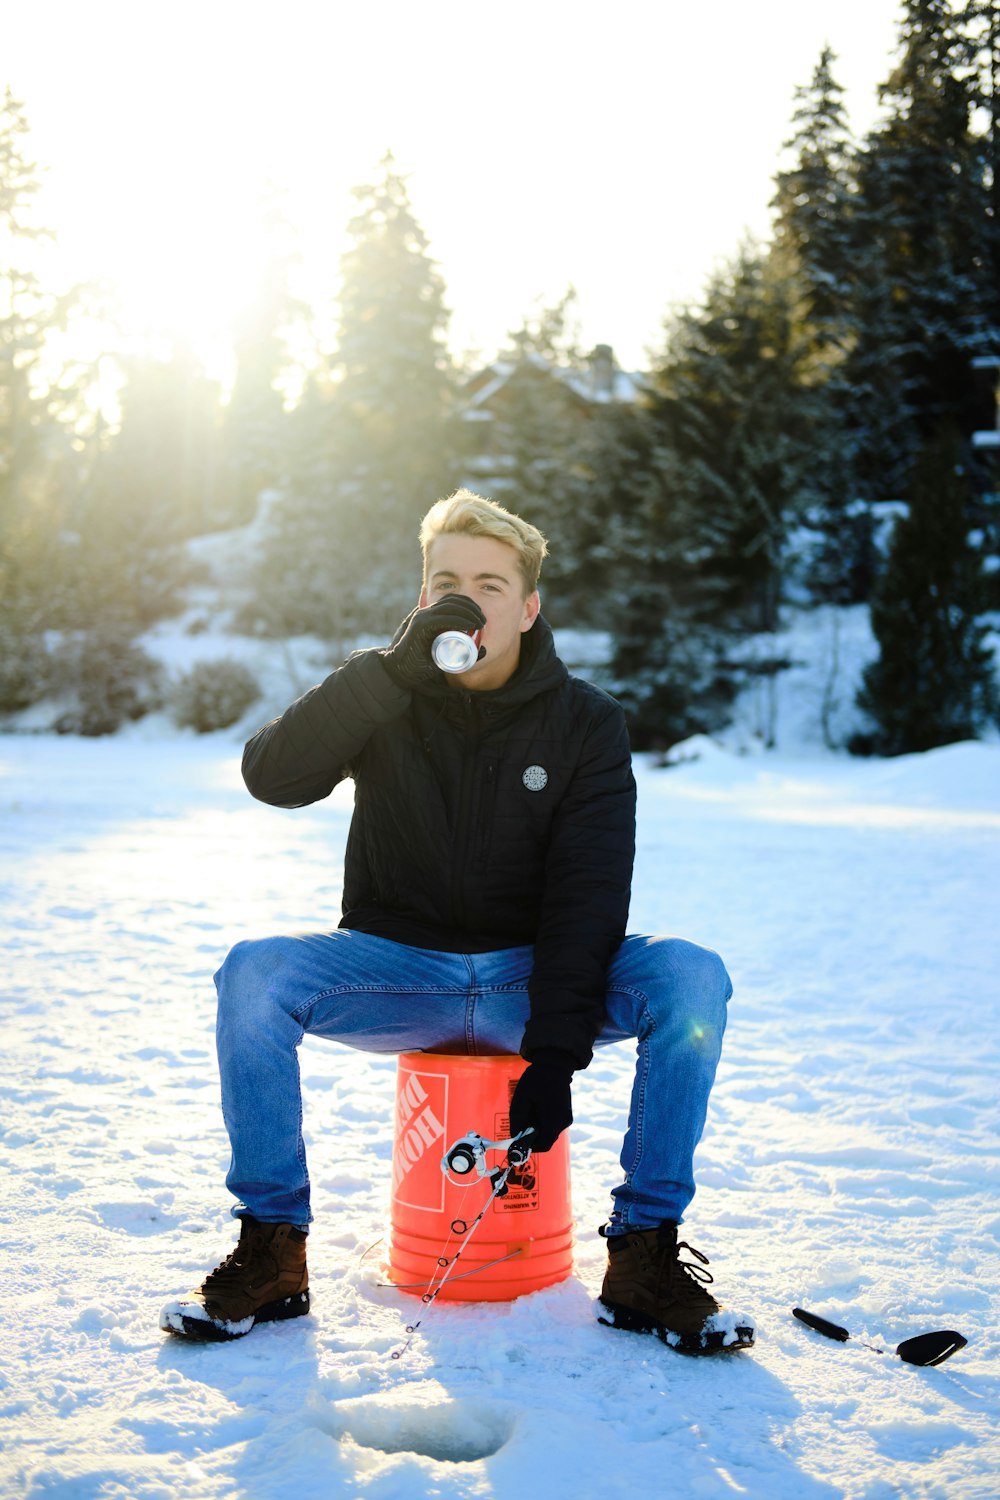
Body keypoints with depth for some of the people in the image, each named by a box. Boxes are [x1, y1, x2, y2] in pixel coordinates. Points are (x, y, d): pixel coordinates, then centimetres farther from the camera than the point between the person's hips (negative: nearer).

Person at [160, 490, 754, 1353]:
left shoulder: (587, 723, -3)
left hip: (529, 976, 0)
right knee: (254, 973, -28)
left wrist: (554, 1053, -23)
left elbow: (588, 895, -11)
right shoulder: (384, 696, -1)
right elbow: (272, 779, -20)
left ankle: (645, 1254, -15)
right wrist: (397, 667, -30)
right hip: (398, 970, 0)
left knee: (691, 976, -26)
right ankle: (272, 1249, -13)